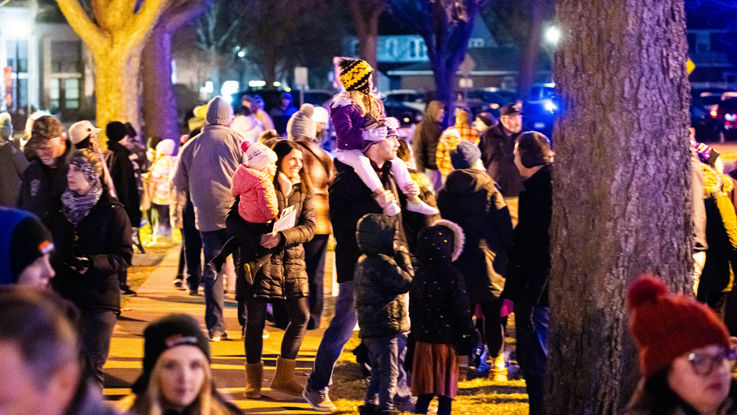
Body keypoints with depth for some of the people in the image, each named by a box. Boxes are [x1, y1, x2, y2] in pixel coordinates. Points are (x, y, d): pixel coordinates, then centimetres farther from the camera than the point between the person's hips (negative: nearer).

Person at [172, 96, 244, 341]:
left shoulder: (191, 146, 8)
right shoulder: (236, 140, -3)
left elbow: (179, 184, 12)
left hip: (207, 217, 3)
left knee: (212, 272, 7)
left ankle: (215, 327, 4)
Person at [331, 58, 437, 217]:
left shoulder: (374, 101, 12)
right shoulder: (342, 105, -14)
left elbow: (384, 124, 19)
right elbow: (345, 133, -26)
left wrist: (392, 123, -6)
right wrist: (367, 135, -38)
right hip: (348, 150, -7)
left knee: (398, 162, -8)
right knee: (361, 162, -38)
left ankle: (412, 199, -5)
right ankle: (382, 197, -46)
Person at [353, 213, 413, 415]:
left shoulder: (363, 262, 13)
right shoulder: (383, 263, -18)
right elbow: (406, 282, -17)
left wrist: (397, 258, 16)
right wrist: (404, 259, -6)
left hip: (369, 328, 10)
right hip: (386, 327, -10)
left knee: (378, 369, 19)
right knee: (389, 370, -4)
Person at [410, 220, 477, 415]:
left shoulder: (418, 275, 3)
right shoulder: (452, 275, -13)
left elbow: (413, 311, 11)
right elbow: (461, 312, -12)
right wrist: (468, 340, -5)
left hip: (423, 341, 5)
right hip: (447, 341, -4)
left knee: (424, 394, 10)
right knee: (445, 395, 3)